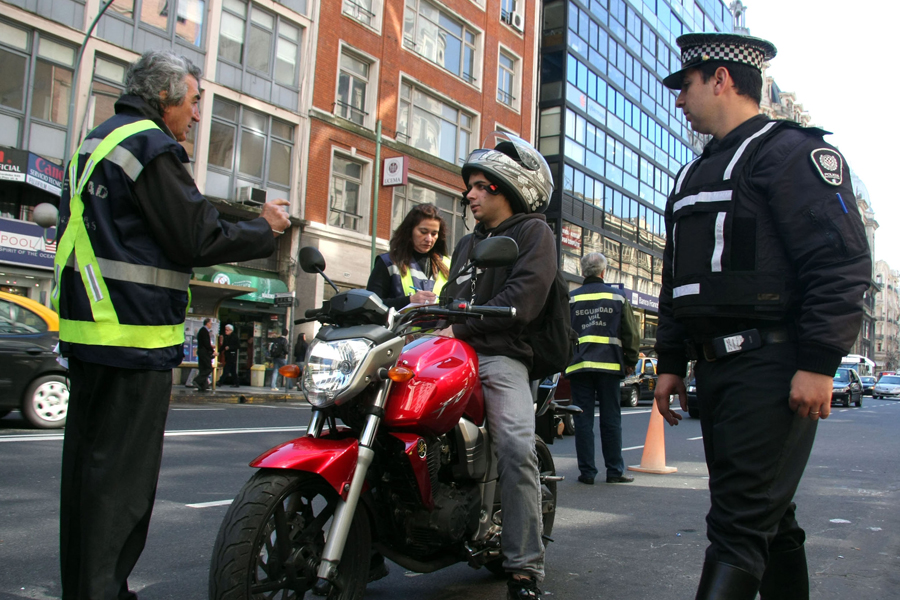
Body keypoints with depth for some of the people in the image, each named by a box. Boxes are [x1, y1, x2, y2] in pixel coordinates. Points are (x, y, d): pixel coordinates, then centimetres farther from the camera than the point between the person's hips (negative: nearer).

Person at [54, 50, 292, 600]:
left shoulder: (97, 143, 20)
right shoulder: (153, 146, -10)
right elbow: (198, 240, -13)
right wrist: (266, 230, 0)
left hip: (85, 328, 10)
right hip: (135, 333, -10)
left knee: (88, 466, 14)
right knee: (124, 475, -5)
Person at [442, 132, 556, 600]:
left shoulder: (533, 231, 8)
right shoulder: (466, 244, 33)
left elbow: (522, 297, -8)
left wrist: (459, 328, -15)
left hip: (500, 355, -6)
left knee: (516, 448, -25)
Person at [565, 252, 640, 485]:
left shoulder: (571, 298, 6)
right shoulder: (617, 297, 6)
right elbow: (631, 334, 6)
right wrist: (631, 361, 14)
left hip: (579, 365, 0)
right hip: (609, 364, 0)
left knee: (583, 419, 3)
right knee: (611, 419, 5)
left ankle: (587, 472, 4)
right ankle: (614, 471, 8)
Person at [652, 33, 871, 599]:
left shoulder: (790, 150, -4)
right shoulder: (696, 174, 23)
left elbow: (843, 261, -14)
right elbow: (678, 281, 25)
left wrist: (818, 363, -20)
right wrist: (671, 362, 20)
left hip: (773, 369, -8)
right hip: (715, 371, 9)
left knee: (741, 522, -12)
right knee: (770, 516, 14)